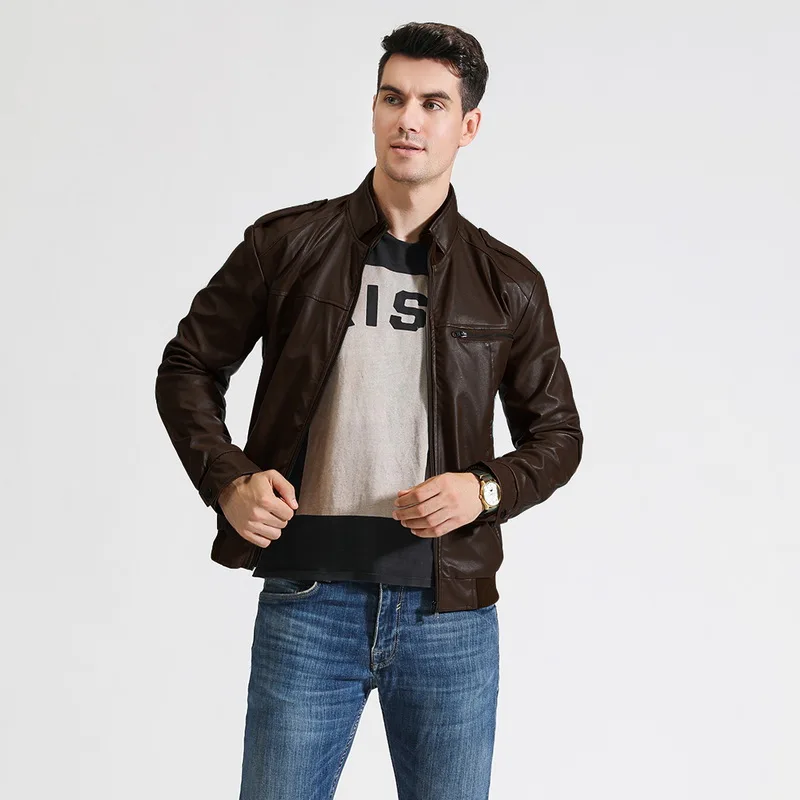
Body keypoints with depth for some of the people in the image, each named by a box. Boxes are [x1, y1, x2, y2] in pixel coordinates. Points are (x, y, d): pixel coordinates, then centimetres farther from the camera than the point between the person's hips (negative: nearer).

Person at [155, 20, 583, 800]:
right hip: (306, 600, -1)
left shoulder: (508, 282, 4)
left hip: (450, 610, 1)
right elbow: (188, 367, 9)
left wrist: (486, 489, -8)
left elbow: (556, 433, 11)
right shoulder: (287, 244, 1)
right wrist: (227, 480, -7)